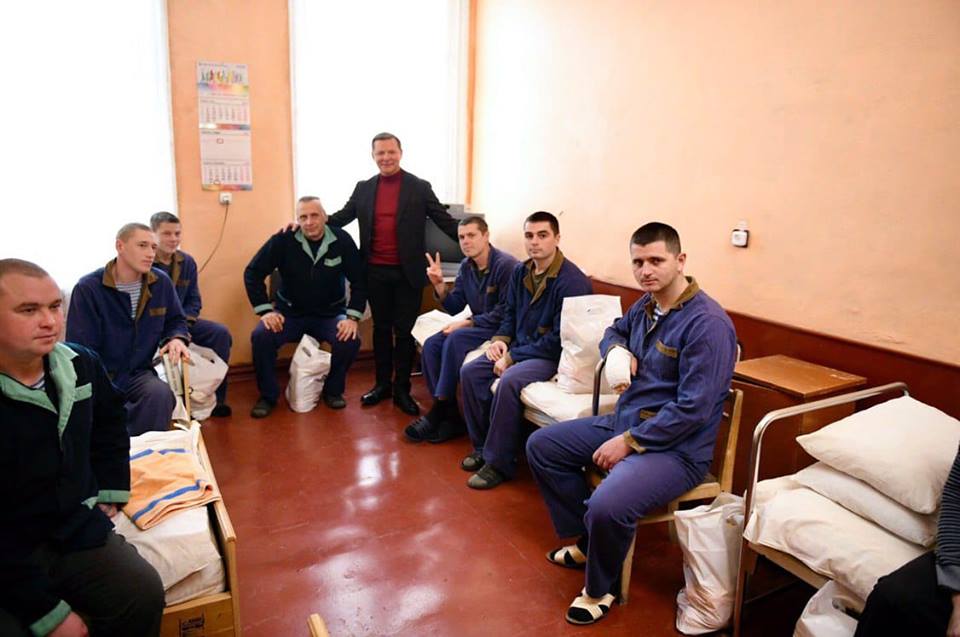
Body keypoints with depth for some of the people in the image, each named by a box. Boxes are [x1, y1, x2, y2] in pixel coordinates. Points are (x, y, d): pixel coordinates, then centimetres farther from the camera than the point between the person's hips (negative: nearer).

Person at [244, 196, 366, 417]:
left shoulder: (342, 240, -11)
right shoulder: (284, 240, -13)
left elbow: (359, 280, -6)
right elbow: (253, 273, -7)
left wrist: (353, 317, -16)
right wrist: (265, 310, -15)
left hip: (330, 314, 0)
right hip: (290, 313, 0)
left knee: (350, 340, -26)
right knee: (261, 336, -23)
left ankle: (333, 390, 3)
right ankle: (268, 395, 1)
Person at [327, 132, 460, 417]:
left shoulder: (420, 188, -1)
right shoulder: (363, 188, 8)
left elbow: (445, 221, -1)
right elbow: (342, 217, 13)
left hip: (407, 273, -3)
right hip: (375, 272, 3)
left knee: (404, 331, 4)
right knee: (381, 328, 13)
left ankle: (402, 390, 15)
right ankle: (382, 384, 26)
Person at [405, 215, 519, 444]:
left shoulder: (506, 265, -17)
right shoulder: (466, 266, 7)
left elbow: (506, 312, -21)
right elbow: (454, 307, 9)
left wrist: (468, 323, -19)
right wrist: (439, 285, -9)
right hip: (476, 327, 8)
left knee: (456, 339, -30)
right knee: (431, 345, -15)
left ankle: (439, 411, -17)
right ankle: (450, 416, -14)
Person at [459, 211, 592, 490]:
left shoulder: (572, 281, -19)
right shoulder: (521, 273, 7)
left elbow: (559, 338, -21)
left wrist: (512, 357, -18)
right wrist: (500, 339, -2)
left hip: (553, 356, -8)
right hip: (518, 348, 8)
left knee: (509, 382, -32)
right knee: (470, 371, -7)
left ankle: (499, 463, -15)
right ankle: (483, 447, 6)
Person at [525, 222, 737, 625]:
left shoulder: (708, 323, -21)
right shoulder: (646, 305, 5)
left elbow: (693, 409, -24)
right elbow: (614, 331, 27)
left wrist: (629, 442, -21)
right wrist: (617, 350, 2)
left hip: (675, 447, -9)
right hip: (624, 422, 9)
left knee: (607, 506, -33)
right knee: (541, 446, 8)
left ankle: (600, 590, 0)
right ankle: (586, 540, 20)